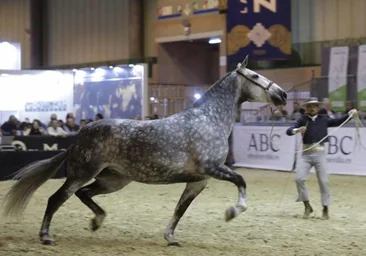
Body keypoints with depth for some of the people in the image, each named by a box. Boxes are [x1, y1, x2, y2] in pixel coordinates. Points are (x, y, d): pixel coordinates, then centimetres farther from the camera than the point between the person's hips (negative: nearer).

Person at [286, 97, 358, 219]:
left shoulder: (324, 119, 9)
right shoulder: (302, 120, 4)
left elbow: (338, 122, 9)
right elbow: (288, 131, -4)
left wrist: (349, 114, -5)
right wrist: (297, 130, -25)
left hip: (319, 153, 0)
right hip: (306, 154, 0)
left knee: (323, 181, 0)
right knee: (299, 178, -8)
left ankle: (325, 208, 12)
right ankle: (307, 206, 8)